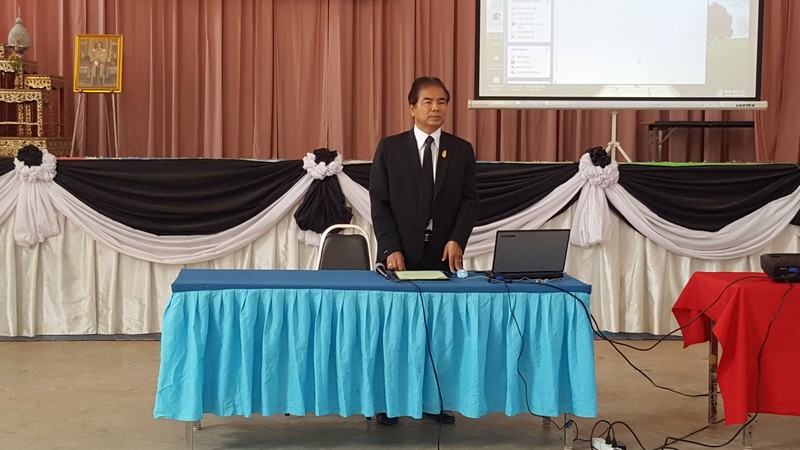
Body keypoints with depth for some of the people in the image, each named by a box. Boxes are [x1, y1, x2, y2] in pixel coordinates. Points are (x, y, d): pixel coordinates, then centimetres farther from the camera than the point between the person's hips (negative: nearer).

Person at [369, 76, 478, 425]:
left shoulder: (461, 150, 8)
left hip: (443, 253, 1)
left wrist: (457, 240, -11)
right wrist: (391, 249, -11)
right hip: (401, 254, -1)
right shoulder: (389, 148, 3)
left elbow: (469, 200, 5)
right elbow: (379, 202, -1)